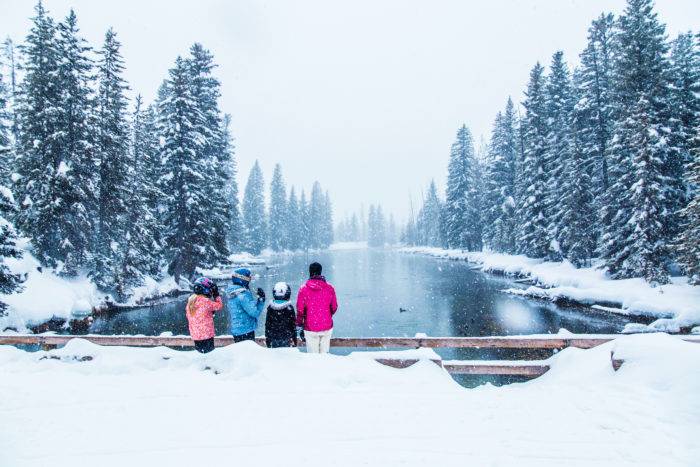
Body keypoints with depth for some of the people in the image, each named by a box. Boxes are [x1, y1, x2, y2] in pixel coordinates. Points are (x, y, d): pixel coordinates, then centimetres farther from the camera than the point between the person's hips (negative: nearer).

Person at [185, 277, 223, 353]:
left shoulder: (190, 301, 5)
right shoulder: (206, 301, -18)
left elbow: (187, 315, 13)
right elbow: (219, 305, -8)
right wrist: (216, 295, 1)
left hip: (195, 335, 7)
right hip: (207, 335, -7)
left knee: (199, 352, 14)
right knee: (209, 353, 1)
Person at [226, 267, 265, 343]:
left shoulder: (232, 293, 8)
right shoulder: (243, 295, -21)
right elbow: (255, 312, -20)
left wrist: (258, 298, 6)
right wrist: (261, 300, -9)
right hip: (246, 331, -9)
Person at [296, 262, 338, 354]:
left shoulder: (304, 289, -11)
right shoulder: (329, 288, -6)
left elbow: (300, 309, -6)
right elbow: (334, 307, 5)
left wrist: (299, 323, 10)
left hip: (310, 328, -2)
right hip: (327, 327, 2)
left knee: (312, 354, 10)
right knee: (324, 352, 15)